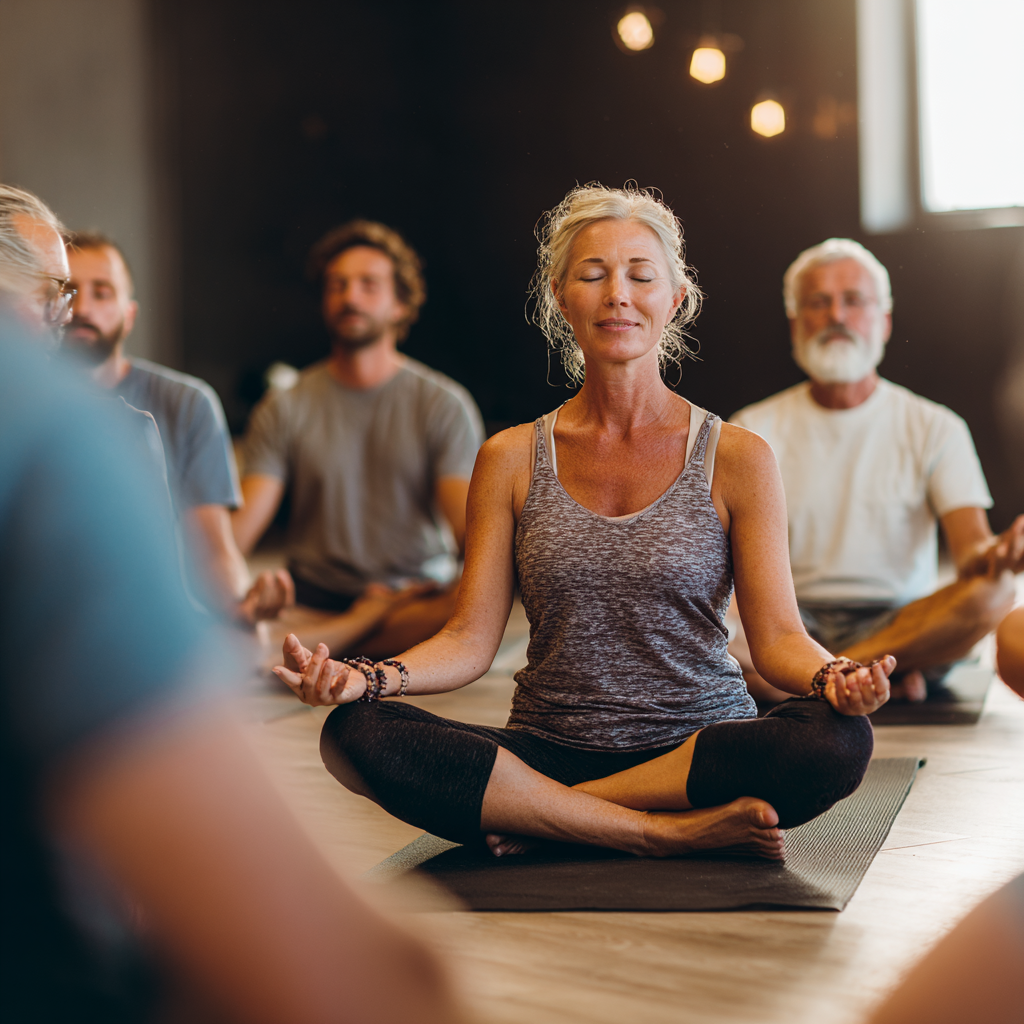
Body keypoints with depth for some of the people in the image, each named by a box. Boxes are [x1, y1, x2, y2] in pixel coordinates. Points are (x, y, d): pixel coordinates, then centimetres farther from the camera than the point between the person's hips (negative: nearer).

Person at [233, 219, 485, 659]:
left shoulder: (444, 404, 2)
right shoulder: (285, 408, 5)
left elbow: (471, 525, -8)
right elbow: (243, 524, -5)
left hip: (420, 597, 0)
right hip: (316, 598, 0)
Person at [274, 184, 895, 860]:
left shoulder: (737, 458, 1)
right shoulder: (511, 460, 6)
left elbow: (778, 636, -3)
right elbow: (470, 640, 1)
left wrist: (831, 677, -26)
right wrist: (366, 677, -18)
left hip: (701, 749, -1)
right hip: (549, 749, 1)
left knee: (838, 740, -33)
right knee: (356, 732, -24)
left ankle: (540, 817, -19)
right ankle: (668, 831, -20)